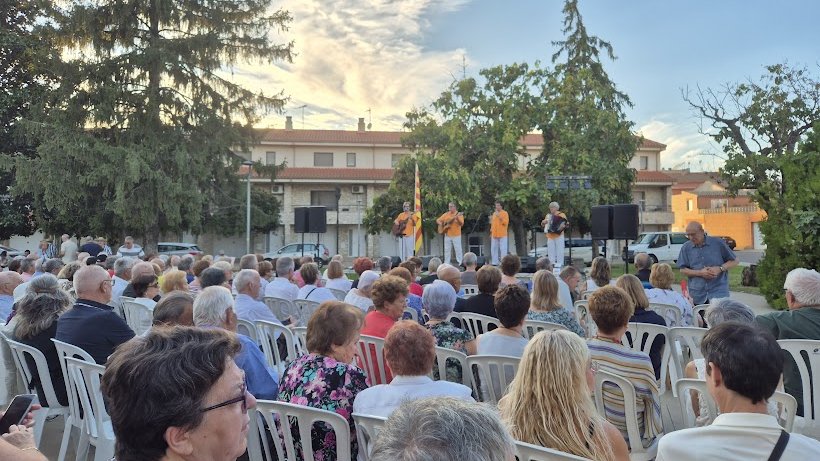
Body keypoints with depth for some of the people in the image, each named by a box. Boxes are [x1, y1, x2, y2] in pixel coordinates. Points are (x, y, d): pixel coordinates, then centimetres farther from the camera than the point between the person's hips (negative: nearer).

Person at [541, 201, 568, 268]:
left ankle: (559, 263, 0)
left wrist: (564, 225, -26)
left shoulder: (561, 215, 0)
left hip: (559, 235, -5)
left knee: (559, 250, -4)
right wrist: (543, 222, 2)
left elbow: (566, 223, -5)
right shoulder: (548, 215, 15)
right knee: (551, 250, 5)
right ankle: (551, 263, 11)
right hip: (550, 236, 5)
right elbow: (542, 224, 24)